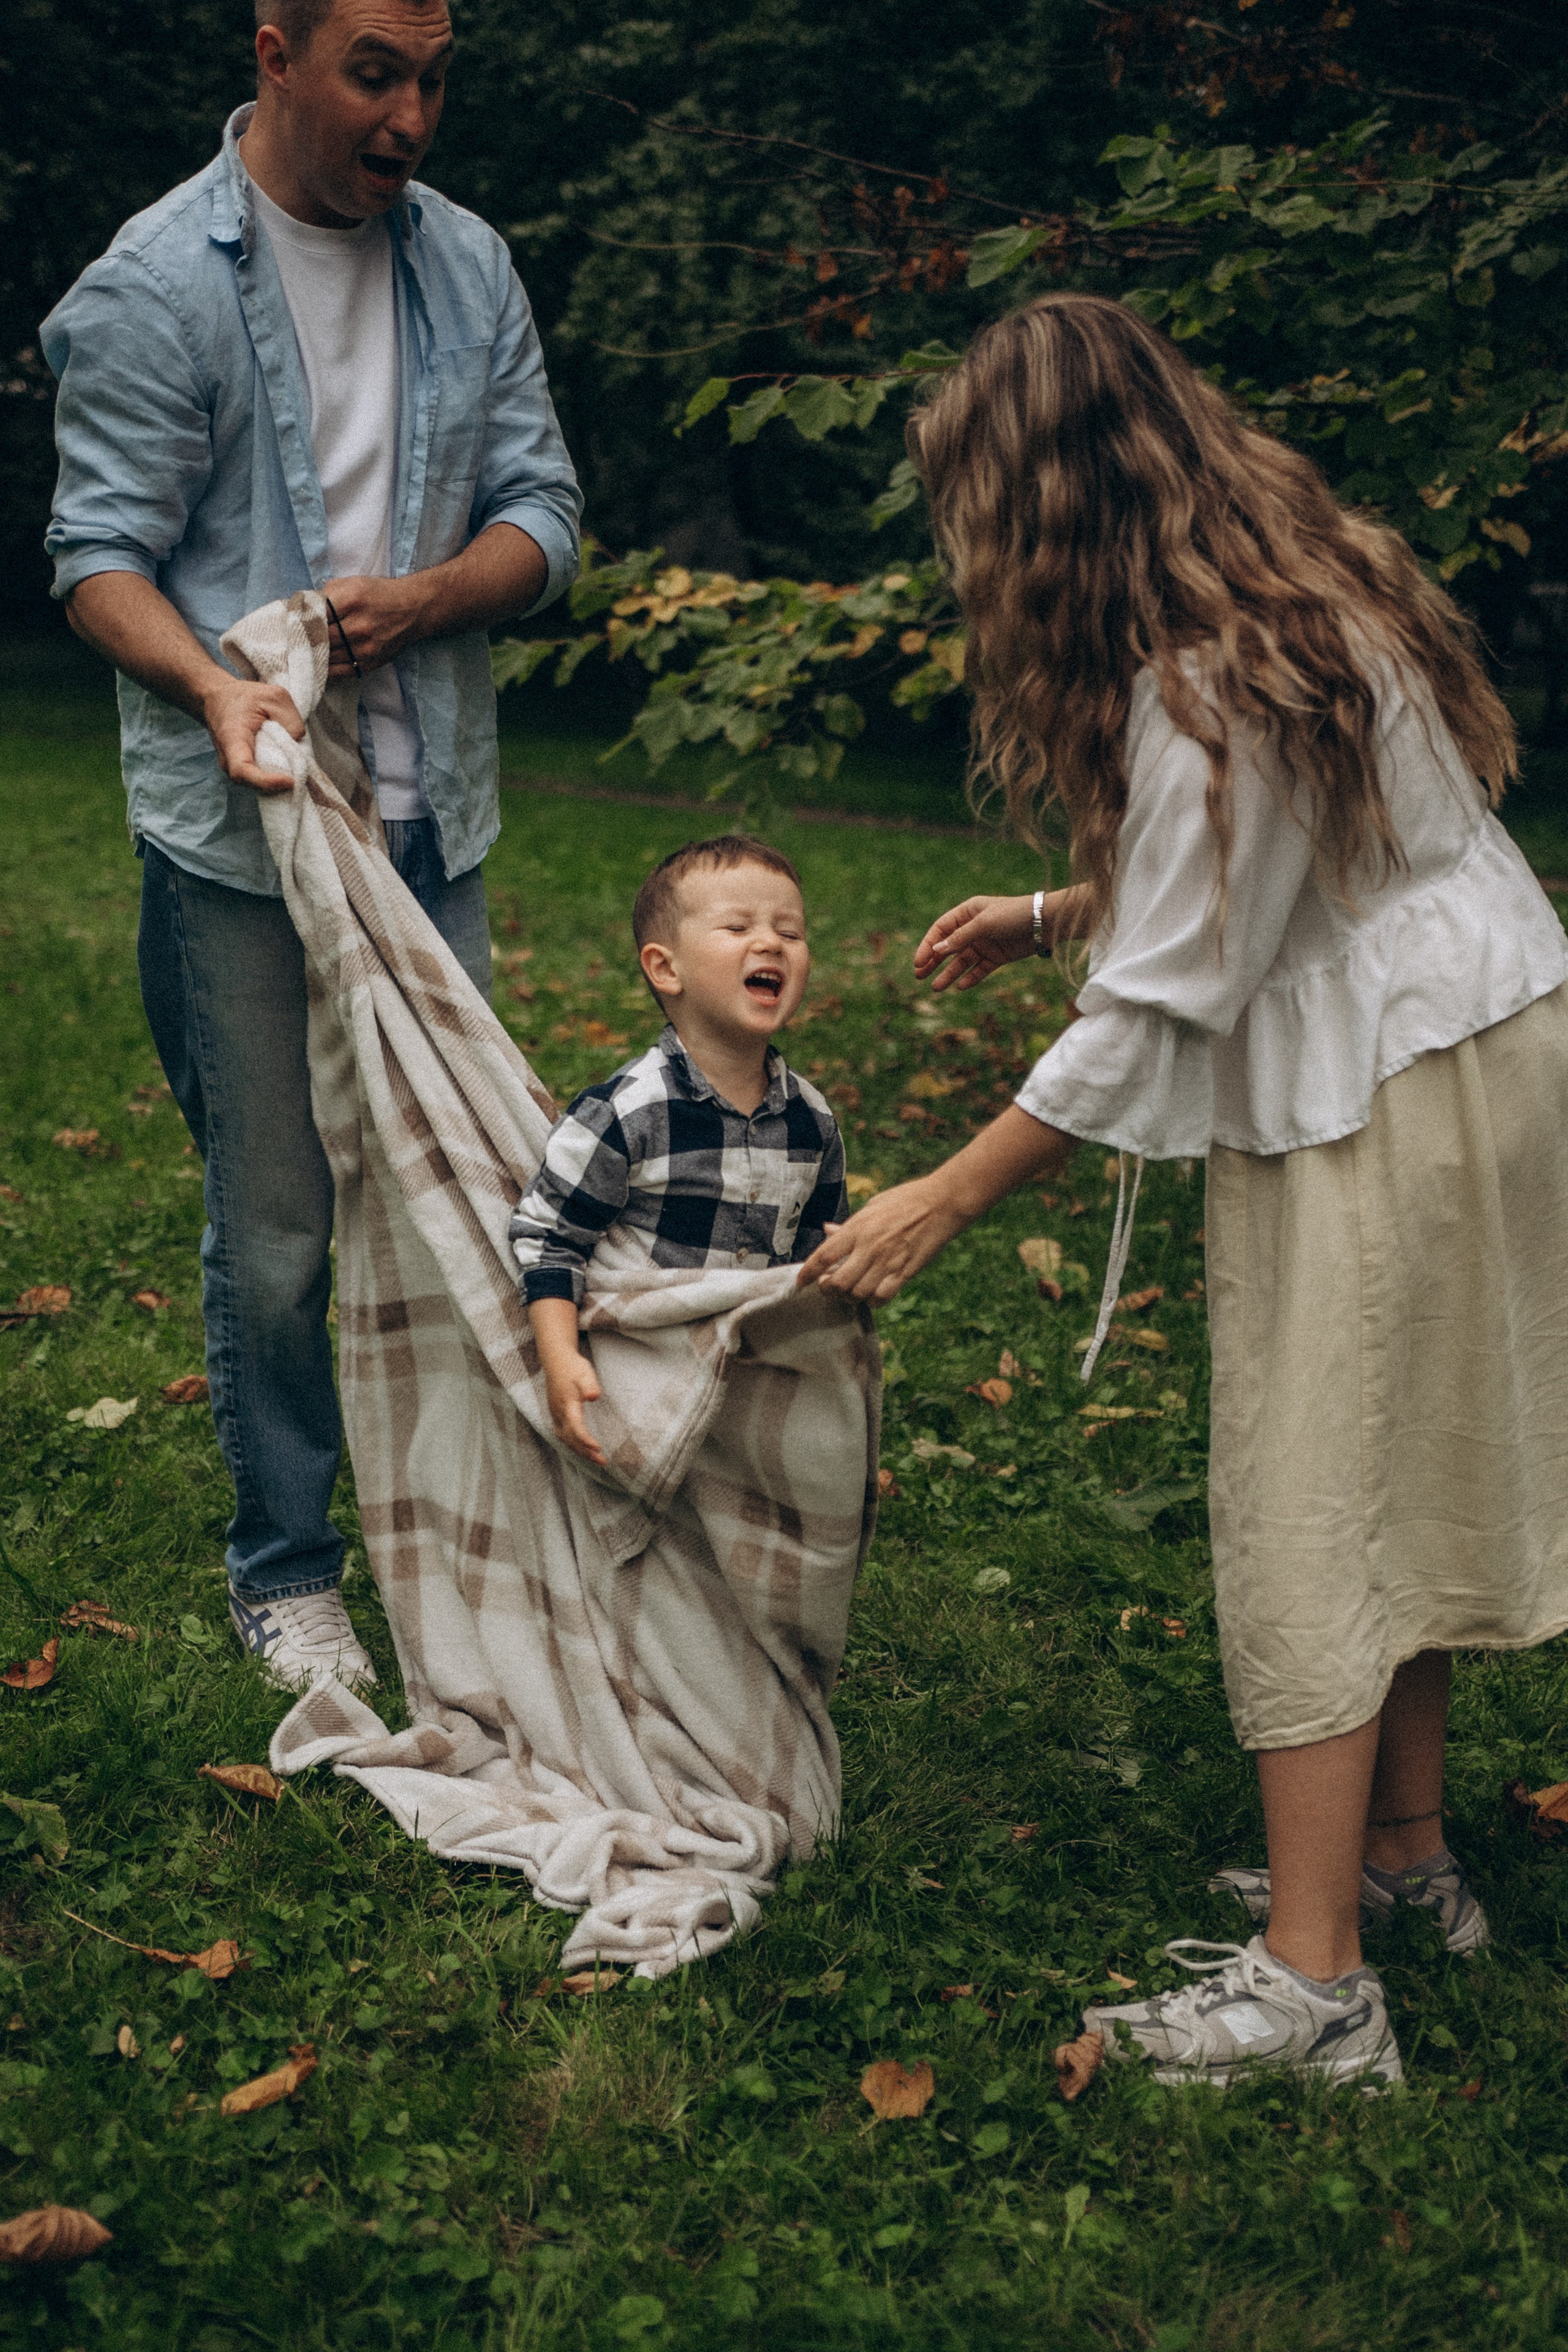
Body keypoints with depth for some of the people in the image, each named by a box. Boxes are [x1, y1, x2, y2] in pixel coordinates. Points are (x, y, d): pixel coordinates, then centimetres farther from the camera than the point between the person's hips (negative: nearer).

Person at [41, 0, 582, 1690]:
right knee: (275, 1229, 2)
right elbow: (99, 551, -8)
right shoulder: (152, 285, -6)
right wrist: (211, 688, -28)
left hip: (436, 819, 5)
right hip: (242, 842, -4)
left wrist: (422, 599, -13)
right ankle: (284, 1567, 21)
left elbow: (541, 511, 9)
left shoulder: (466, 264, 9)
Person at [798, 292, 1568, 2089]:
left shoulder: (1207, 687, -23)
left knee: (1312, 1505, -6)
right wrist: (1051, 914, 17)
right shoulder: (1295, 576, 8)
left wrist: (937, 1204, -16)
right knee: (1399, 1474, 16)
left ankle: (1314, 1985, -1)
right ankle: (1404, 1852, 29)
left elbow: (1160, 1012, -22)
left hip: (1379, 1096, -10)